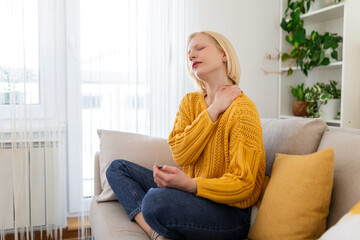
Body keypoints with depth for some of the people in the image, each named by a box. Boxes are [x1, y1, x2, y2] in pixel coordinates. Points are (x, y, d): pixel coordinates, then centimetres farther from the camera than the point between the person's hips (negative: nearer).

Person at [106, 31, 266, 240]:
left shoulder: (242, 110, -15)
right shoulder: (190, 102, 7)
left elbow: (242, 184, -18)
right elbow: (181, 155, -7)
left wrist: (189, 184, -33)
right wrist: (213, 111, -13)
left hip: (229, 210, -7)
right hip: (194, 192, 8)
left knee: (157, 200, -36)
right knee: (118, 168, 6)